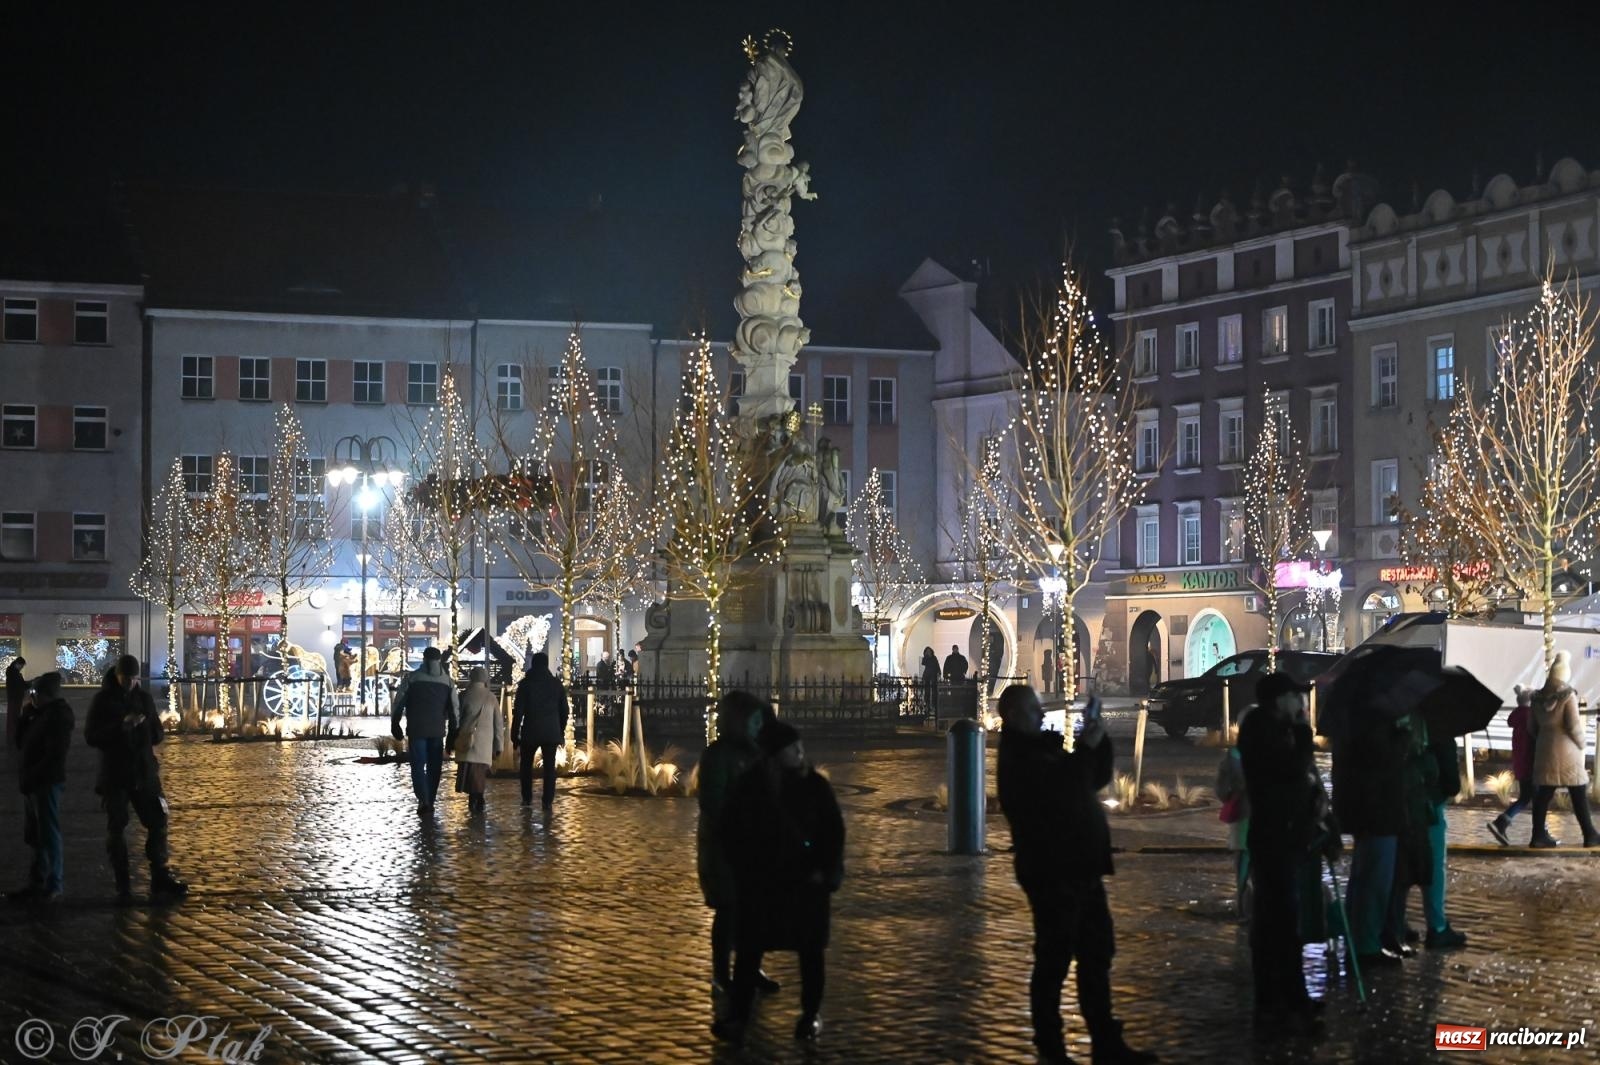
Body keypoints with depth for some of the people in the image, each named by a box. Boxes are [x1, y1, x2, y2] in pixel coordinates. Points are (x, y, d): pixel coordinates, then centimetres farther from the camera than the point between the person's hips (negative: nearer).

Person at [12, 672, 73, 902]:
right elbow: (22, 742, 17)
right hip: (34, 783, 9)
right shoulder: (42, 713, 16)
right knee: (35, 836, 12)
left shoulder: (59, 714, -12)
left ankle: (53, 887, -2)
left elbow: (55, 753, -19)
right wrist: (26, 713, 8)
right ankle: (37, 883, 18)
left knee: (48, 834, -5)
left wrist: (31, 776, -19)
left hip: (47, 782, -9)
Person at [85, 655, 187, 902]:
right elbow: (91, 736, -11)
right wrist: (121, 727, -23)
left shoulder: (143, 698, 8)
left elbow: (157, 734, 13)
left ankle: (161, 880, 12)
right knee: (116, 829, 2)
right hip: (114, 774, -3)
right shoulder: (103, 700, -4)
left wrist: (144, 725, -9)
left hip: (144, 773, 3)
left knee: (157, 822, 3)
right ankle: (123, 886, 8)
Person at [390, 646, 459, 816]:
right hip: (438, 732, 2)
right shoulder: (448, 681, 4)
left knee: (418, 766, 1)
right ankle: (429, 803, 13)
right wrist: (452, 733, 9)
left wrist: (395, 724, 8)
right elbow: (454, 708, 3)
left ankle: (423, 801, -17)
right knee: (434, 768, 11)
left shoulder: (412, 678, -2)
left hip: (416, 730, -2)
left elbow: (398, 703, -3)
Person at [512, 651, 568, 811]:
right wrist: (561, 731, 16)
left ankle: (527, 798, 17)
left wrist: (515, 735, -2)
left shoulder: (526, 684, -4)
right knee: (549, 767, 3)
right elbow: (564, 710, 7)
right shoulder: (556, 684, 3)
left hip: (530, 731, -1)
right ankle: (547, 802, -3)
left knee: (526, 764, 17)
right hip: (552, 732, 1)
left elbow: (518, 711, -6)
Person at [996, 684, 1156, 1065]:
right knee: (1053, 961, -3)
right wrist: (1086, 747, -20)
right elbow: (1059, 787, -27)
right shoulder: (1017, 759, -13)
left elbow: (1097, 777, 20)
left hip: (1080, 870, 10)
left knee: (1097, 955, 11)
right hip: (1052, 875, -10)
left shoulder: (1046, 748, 17)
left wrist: (1099, 742, 4)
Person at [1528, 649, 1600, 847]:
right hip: (1565, 749, -5)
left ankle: (1538, 835, 2)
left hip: (1544, 749, 5)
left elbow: (1534, 726, 11)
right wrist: (1581, 744, 2)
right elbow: (1574, 725, -13)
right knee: (1579, 795, 2)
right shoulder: (1568, 695, -11)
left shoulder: (1538, 697, 7)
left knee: (1544, 793, 6)